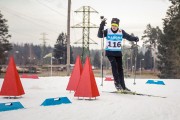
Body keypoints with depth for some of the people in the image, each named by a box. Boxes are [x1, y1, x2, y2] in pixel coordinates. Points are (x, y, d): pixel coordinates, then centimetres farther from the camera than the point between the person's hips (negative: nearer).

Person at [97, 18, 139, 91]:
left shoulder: (121, 32, -3)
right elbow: (100, 35, -20)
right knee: (114, 65, -24)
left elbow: (128, 37, -4)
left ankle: (123, 86, 12)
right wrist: (101, 26, -33)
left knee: (120, 68, 6)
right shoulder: (107, 31, -9)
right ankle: (117, 82, -19)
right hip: (109, 52, -3)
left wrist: (135, 38, -23)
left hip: (118, 53, 3)